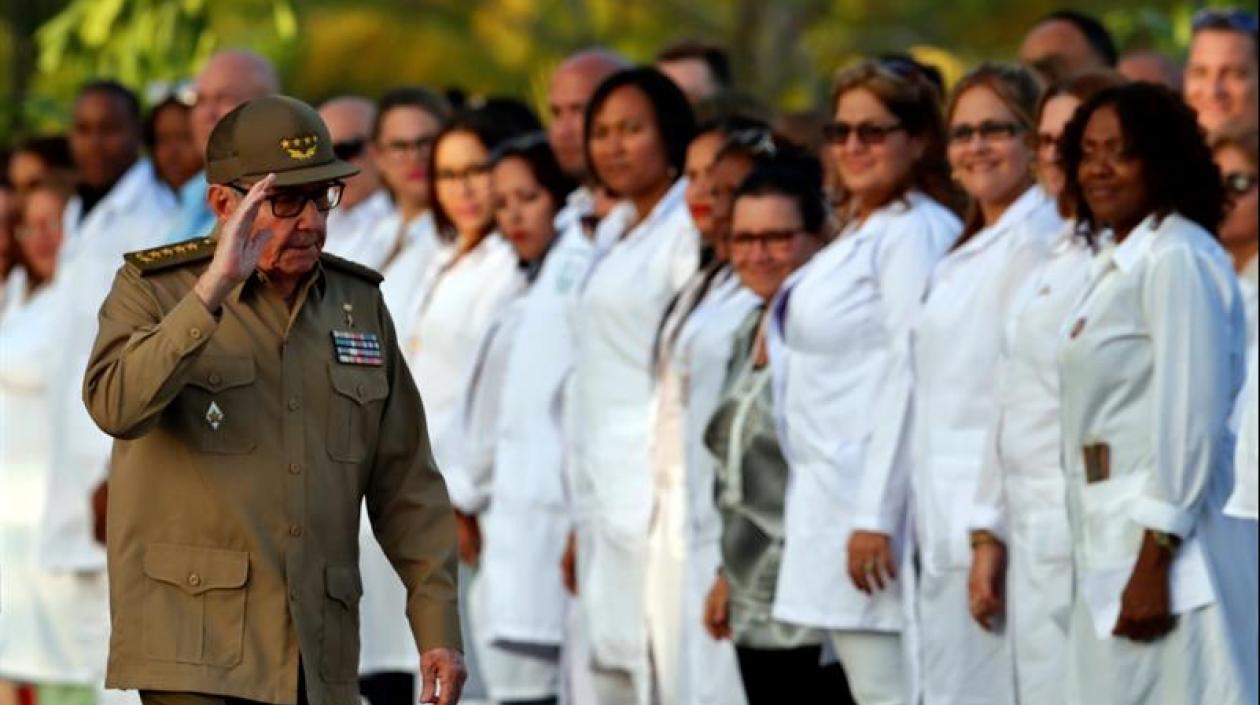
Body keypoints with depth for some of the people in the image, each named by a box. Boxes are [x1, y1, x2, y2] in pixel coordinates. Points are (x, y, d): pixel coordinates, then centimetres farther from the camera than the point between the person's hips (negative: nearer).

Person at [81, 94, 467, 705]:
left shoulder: (359, 304, 12)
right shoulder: (152, 290, -1)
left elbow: (405, 482, 14)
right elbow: (116, 406, -23)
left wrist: (438, 625, 8)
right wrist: (214, 288, -29)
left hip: (319, 654, 5)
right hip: (197, 652, -5)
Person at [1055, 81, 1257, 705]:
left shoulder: (1178, 260, -11)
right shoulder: (1117, 266, 18)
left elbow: (1191, 419, -17)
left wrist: (1152, 566, -20)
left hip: (1165, 543, -10)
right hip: (1109, 553, 10)